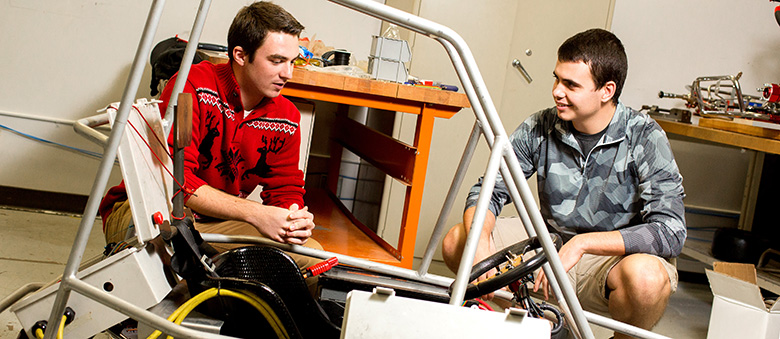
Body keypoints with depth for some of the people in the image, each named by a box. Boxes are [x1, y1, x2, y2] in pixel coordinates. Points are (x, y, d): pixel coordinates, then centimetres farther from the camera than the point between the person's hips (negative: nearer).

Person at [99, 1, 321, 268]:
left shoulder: (286, 119, 1)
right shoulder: (193, 87, -18)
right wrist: (254, 213, -33)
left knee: (311, 253, -15)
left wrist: (295, 218, -20)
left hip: (217, 224, 6)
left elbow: (286, 190, 7)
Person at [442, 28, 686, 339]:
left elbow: (670, 231, -24)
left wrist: (582, 243, -31)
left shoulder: (644, 138, -16)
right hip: (551, 244, 4)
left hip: (618, 256, -4)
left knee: (646, 275, -38)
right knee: (456, 241, -10)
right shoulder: (539, 128, -5)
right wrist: (480, 240, -25)